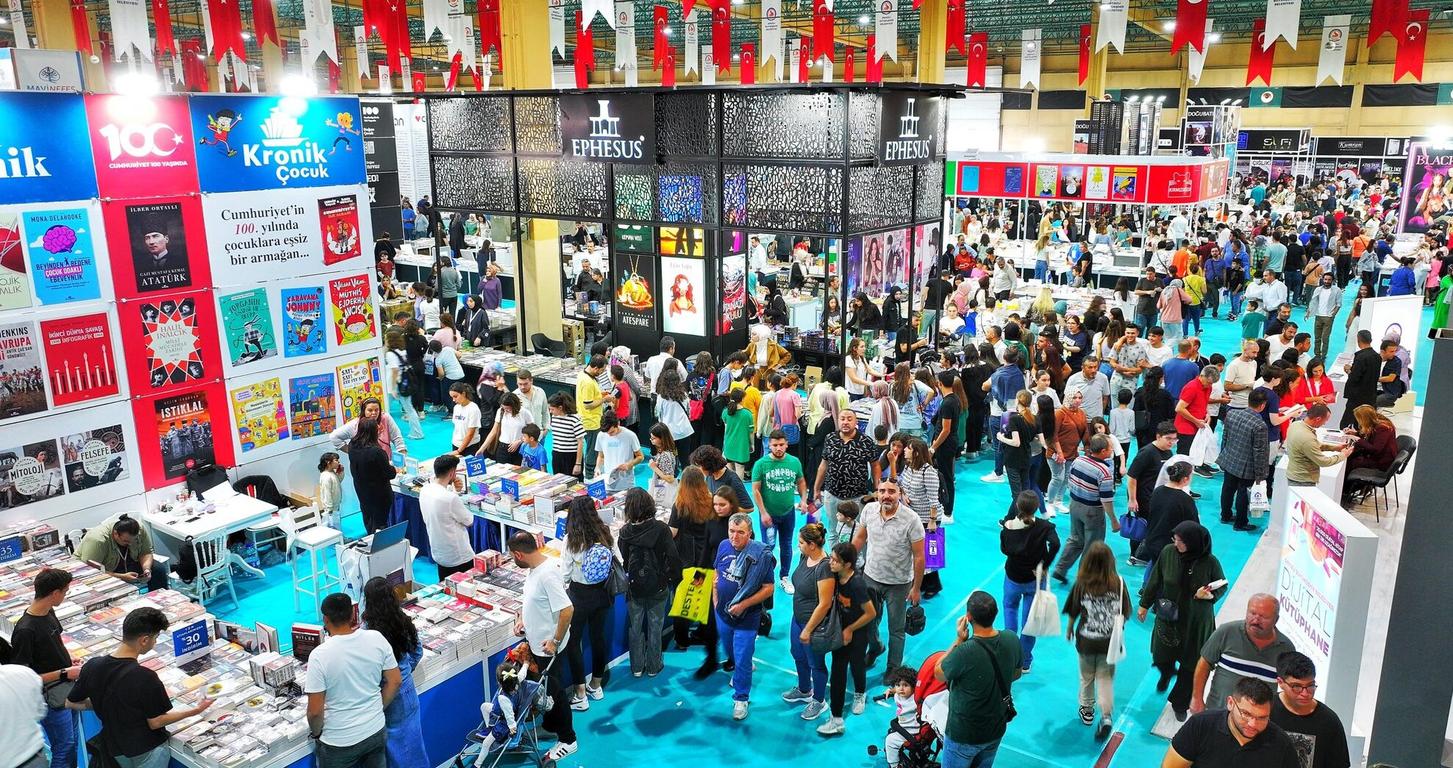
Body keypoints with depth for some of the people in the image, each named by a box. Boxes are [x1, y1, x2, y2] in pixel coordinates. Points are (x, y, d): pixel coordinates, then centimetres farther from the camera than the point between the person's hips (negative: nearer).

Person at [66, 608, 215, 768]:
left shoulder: (92, 667, -14)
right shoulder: (145, 678, -30)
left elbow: (70, 703, 2)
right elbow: (155, 722, -19)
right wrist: (194, 711, -9)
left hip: (113, 750, 5)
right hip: (147, 753, -5)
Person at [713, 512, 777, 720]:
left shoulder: (761, 555, -23)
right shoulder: (723, 546, -7)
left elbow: (768, 588, -19)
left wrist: (743, 605, -23)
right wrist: (715, 599, 6)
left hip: (746, 618, -5)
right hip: (723, 613, 6)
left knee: (742, 660, 3)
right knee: (729, 651, 26)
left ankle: (741, 699, 22)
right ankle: (739, 670, 55)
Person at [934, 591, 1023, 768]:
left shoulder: (964, 652, -36)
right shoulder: (1012, 640, -17)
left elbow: (938, 674, -15)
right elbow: (1016, 674, 4)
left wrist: (958, 641, -16)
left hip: (964, 735, -5)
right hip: (997, 729, 5)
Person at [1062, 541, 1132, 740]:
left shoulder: (1081, 584, -17)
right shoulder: (1118, 583, -15)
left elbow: (1073, 612, -7)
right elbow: (1125, 614, -6)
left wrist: (1069, 629, 13)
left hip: (1086, 640, 0)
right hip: (1109, 641, 0)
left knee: (1087, 676, 20)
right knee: (1106, 678, 12)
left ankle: (1087, 710, 36)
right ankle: (1106, 716, -3)